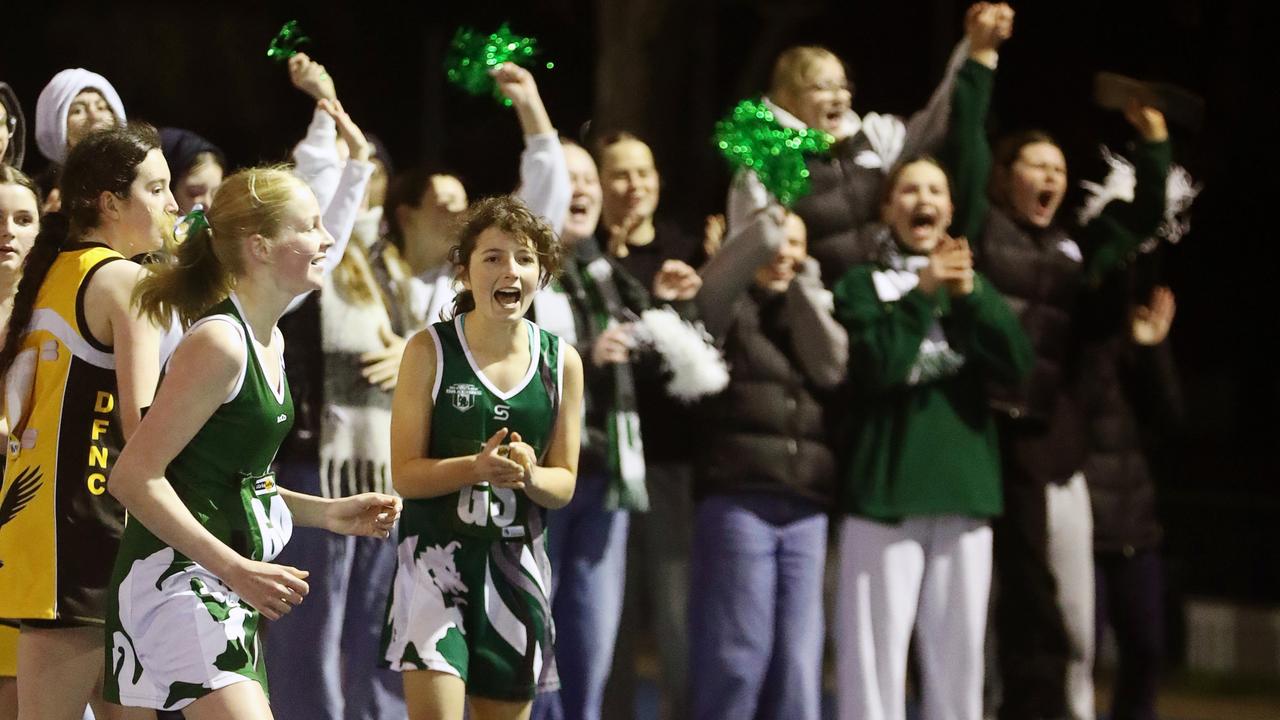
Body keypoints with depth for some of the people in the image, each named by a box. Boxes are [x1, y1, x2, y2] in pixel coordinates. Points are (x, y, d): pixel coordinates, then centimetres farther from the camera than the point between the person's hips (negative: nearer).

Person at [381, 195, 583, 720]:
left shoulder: (562, 362, 4)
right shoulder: (430, 351, -6)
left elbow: (564, 484, 8)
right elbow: (405, 474, -7)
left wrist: (528, 475, -15)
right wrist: (476, 468, -25)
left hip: (517, 564, 4)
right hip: (437, 555, -4)